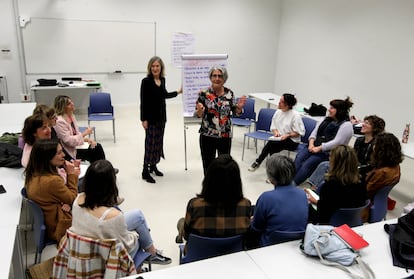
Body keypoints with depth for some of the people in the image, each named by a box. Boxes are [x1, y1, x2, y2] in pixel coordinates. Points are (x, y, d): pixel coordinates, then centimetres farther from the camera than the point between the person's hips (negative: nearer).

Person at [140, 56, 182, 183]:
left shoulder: (162, 80, 6)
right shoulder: (146, 81, -11)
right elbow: (143, 101, -12)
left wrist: (178, 92, 27)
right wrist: (144, 119, -15)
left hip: (161, 114, 7)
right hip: (150, 115, -6)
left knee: (158, 141, 12)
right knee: (151, 142, -6)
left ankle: (153, 165, 27)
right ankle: (145, 171, 2)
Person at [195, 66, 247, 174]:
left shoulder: (229, 93, -1)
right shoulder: (204, 93, -8)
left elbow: (235, 112, 9)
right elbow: (198, 115, -4)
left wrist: (239, 107, -12)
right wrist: (199, 110, -26)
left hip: (225, 136, 2)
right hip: (207, 136, -2)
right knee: (208, 165, 9)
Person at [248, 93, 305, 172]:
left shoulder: (295, 115, -13)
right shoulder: (278, 112, 3)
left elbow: (299, 132, -11)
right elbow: (273, 127, 13)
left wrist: (287, 135, -22)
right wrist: (276, 132, -9)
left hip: (292, 141, -5)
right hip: (279, 138, 5)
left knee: (271, 143, -29)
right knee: (273, 148, -30)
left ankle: (258, 162, -16)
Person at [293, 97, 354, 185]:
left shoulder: (346, 125, -7)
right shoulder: (327, 119, 16)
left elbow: (336, 142, -17)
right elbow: (315, 131, 13)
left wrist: (319, 148, -21)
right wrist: (311, 143, -6)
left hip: (328, 152, -6)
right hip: (314, 147, 6)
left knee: (307, 163, -27)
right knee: (299, 157, -22)